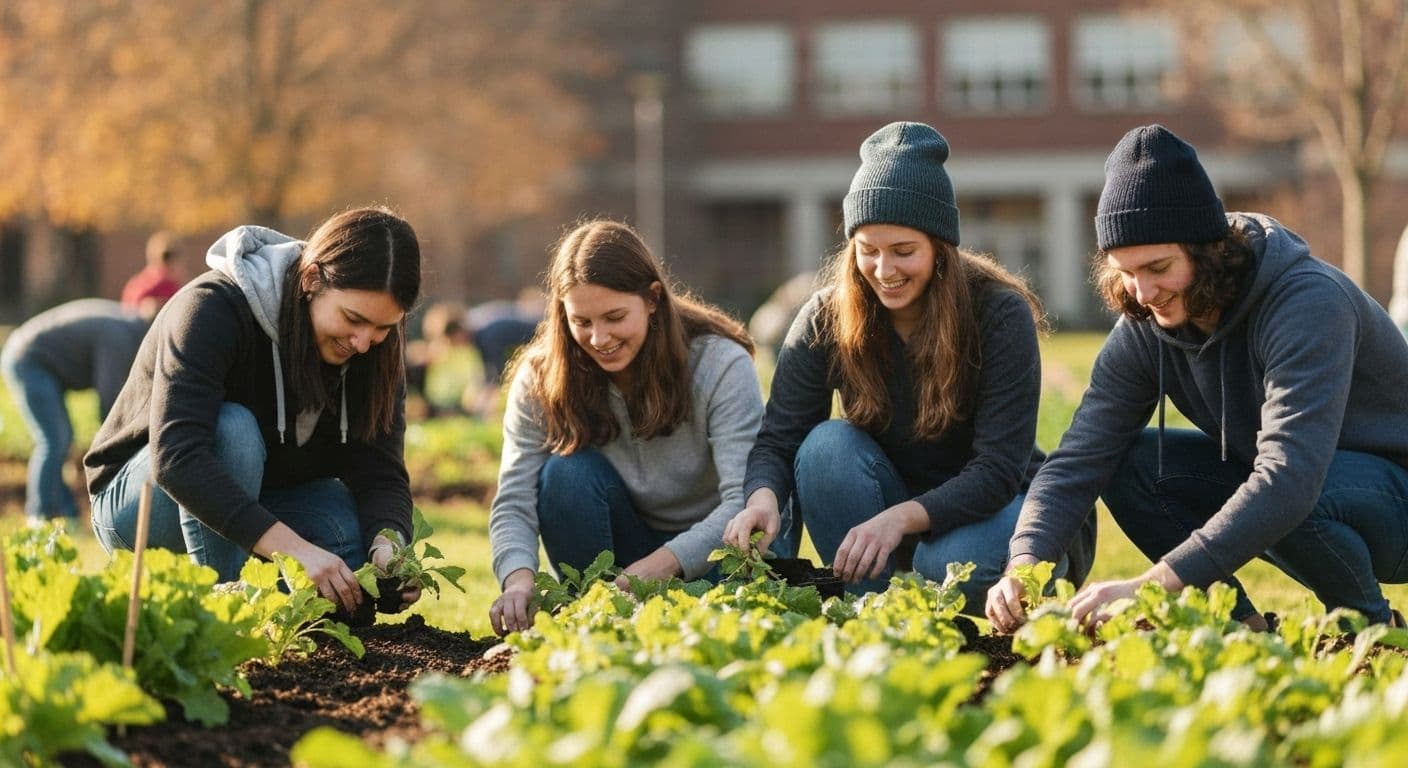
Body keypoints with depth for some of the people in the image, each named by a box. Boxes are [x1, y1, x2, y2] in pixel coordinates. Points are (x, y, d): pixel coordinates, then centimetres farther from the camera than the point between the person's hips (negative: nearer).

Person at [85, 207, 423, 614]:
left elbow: (380, 469, -16)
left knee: (364, 529, -25)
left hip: (260, 497, 5)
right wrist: (293, 548, -50)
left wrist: (388, 546, -39)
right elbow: (175, 458, -41)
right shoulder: (213, 310, -30)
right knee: (232, 428, -35)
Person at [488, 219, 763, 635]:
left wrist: (661, 564, -45)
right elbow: (514, 502, -17)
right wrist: (519, 578, -40)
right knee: (567, 472, -26)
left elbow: (747, 500, -29)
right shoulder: (539, 380, -12)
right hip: (622, 546, 3)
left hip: (710, 553, -3)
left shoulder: (720, 365, -20)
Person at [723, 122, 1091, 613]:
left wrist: (901, 517, -41)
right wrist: (763, 497, -39)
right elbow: (777, 440, -14)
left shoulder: (1001, 314, -19)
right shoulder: (826, 319, -11)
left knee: (950, 566, -36)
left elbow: (999, 468, -24)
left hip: (995, 504, -3)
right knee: (827, 445, -26)